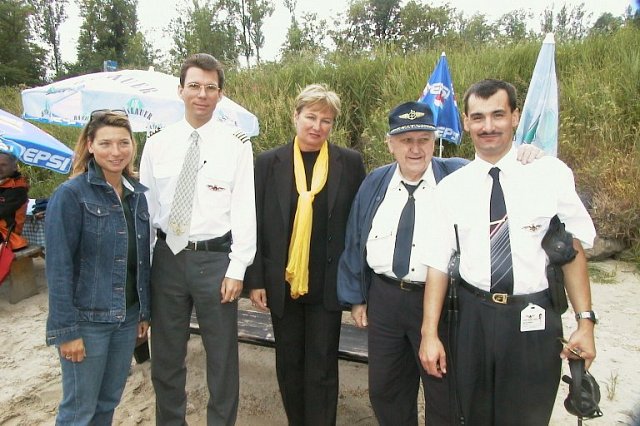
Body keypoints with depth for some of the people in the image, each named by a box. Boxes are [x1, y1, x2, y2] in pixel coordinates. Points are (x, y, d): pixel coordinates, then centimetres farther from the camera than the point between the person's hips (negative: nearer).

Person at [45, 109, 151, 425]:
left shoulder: (138, 194, 6)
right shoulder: (70, 194, -11)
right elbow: (58, 267, -14)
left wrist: (145, 312, 10)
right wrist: (66, 330, -16)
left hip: (127, 317, 5)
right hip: (87, 319, -5)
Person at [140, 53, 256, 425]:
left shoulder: (237, 144, -4)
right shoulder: (157, 144, 5)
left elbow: (245, 208, -8)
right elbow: (146, 207, 6)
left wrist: (237, 269, -11)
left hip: (215, 257, -3)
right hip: (167, 255, 3)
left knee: (222, 355, 10)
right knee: (165, 354, 17)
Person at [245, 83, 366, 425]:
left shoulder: (350, 163, -1)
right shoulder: (269, 162, 0)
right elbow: (257, 225, 1)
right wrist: (255, 280, -2)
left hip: (328, 284, -1)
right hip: (282, 282, 2)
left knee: (322, 369, 7)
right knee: (288, 365, 16)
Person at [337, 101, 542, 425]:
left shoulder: (459, 177, -5)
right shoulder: (375, 184, 4)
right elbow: (355, 243, 7)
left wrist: (525, 158, -30)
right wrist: (356, 297, 7)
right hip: (383, 299, 4)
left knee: (443, 393, 15)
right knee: (384, 390, 20)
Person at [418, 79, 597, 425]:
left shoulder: (552, 174, -4)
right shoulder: (451, 187, -1)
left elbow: (573, 248, -2)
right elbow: (437, 262, -3)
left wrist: (585, 320, -7)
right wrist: (429, 334, -5)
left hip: (535, 318, -1)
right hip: (473, 316, 2)